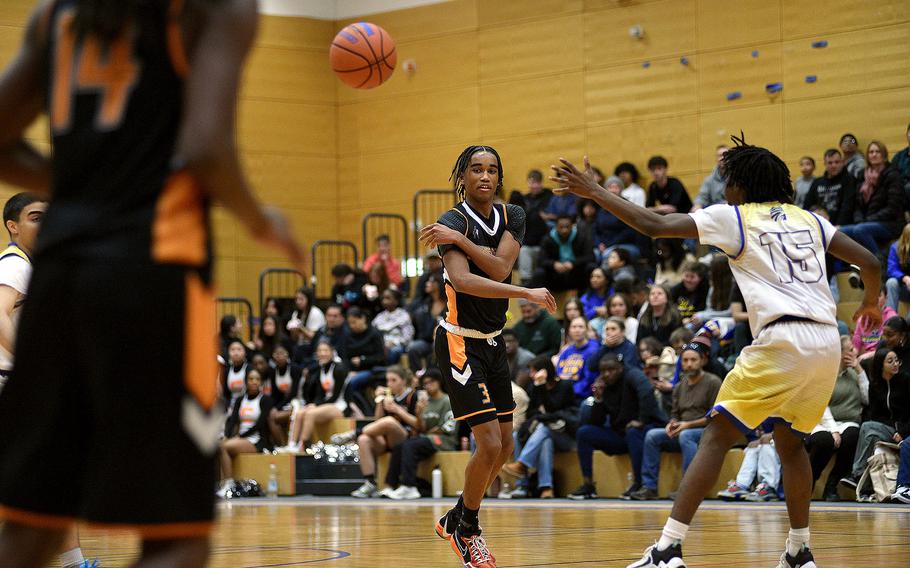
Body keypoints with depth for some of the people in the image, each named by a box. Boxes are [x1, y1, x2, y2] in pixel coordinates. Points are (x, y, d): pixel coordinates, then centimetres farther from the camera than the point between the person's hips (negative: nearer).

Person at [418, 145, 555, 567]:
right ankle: (465, 527, 10)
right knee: (490, 445, -13)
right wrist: (528, 294, -36)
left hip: (493, 341, 7)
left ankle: (455, 521, 29)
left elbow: (501, 268, -13)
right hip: (461, 342, -7)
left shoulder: (512, 216, 4)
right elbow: (462, 280, -34)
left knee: (504, 448, 11)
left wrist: (461, 240, -22)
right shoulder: (453, 222, -16)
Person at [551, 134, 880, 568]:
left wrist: (594, 193, 9)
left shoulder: (732, 216, 7)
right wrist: (871, 302, 41)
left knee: (716, 436, -4)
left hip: (782, 337, -6)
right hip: (828, 341, 6)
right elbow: (869, 262, 20)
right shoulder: (807, 219, 22)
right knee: (789, 441, 25)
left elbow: (653, 225, 1)